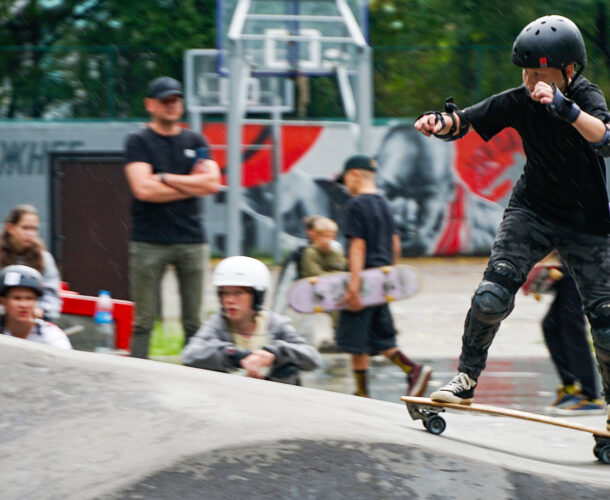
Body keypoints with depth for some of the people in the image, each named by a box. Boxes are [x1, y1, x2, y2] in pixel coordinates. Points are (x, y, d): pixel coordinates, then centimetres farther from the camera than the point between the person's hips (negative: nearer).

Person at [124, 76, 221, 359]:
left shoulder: (195, 141, 14)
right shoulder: (139, 142, 3)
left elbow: (213, 183, 1)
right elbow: (143, 189, -11)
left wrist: (166, 179, -5)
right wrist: (191, 185, -2)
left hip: (190, 239, 3)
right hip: (149, 241, -3)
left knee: (194, 323, 3)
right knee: (144, 321, -5)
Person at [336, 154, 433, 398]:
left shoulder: (356, 205, -11)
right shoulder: (383, 204, 14)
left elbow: (358, 246, -18)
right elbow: (395, 245, 17)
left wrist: (353, 284, -21)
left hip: (365, 277, -8)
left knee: (356, 340, 0)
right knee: (381, 337, 12)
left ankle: (362, 393, 2)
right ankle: (415, 370, -4)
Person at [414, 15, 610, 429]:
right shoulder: (521, 101, -11)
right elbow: (466, 121, -9)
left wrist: (564, 107, -55)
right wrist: (441, 123, -32)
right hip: (532, 209, 2)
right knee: (493, 295, -17)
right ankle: (467, 377, 0)